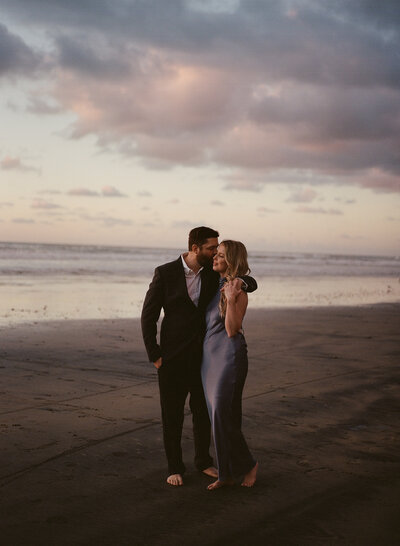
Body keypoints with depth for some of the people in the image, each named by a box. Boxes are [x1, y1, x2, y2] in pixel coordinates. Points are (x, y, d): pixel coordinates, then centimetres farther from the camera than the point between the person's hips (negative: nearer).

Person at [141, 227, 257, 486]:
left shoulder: (214, 273, -1)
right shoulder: (165, 273, -11)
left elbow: (252, 283, 6)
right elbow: (148, 315, -7)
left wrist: (240, 282, -20)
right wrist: (154, 356, -9)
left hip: (204, 355, 4)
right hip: (173, 357, -3)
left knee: (203, 411, 14)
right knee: (172, 414, 6)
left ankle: (203, 460, 32)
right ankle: (175, 467, 22)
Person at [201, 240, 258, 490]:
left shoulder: (238, 292, -11)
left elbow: (232, 330, -17)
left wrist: (230, 300, -24)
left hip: (230, 356, -8)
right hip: (209, 355, 8)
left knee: (223, 415, -9)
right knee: (218, 416, 9)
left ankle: (248, 464, 10)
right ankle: (226, 474, 17)